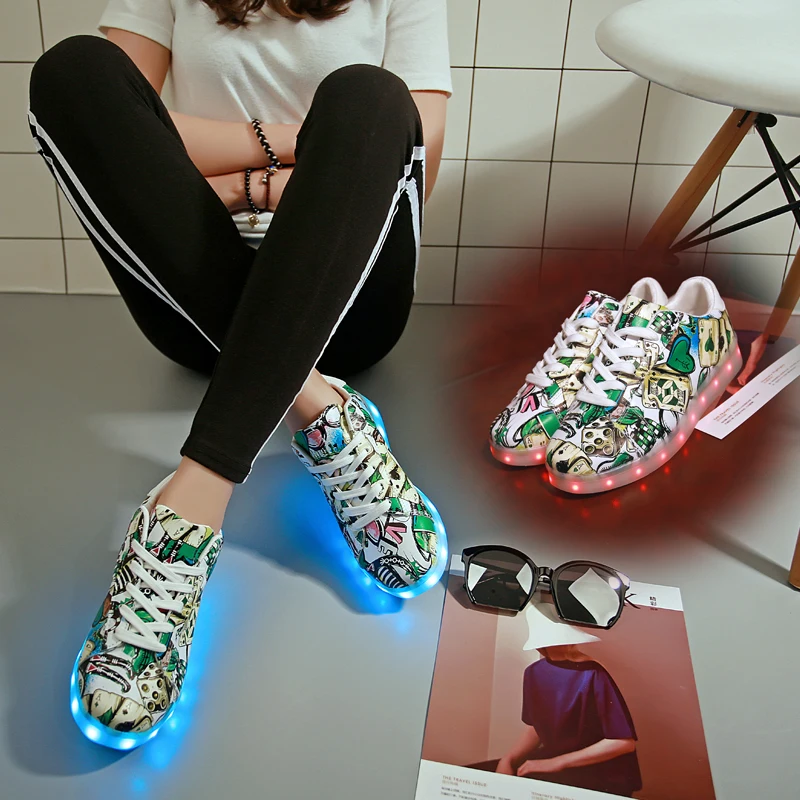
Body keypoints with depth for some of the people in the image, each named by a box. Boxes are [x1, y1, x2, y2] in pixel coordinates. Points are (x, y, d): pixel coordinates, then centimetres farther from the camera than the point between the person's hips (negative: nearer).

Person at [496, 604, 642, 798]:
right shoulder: (534, 672, -1)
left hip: (603, 777, -6)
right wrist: (509, 759, -7)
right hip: (552, 760, 6)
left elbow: (624, 741, -21)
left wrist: (556, 763, -22)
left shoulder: (591, 675, -21)